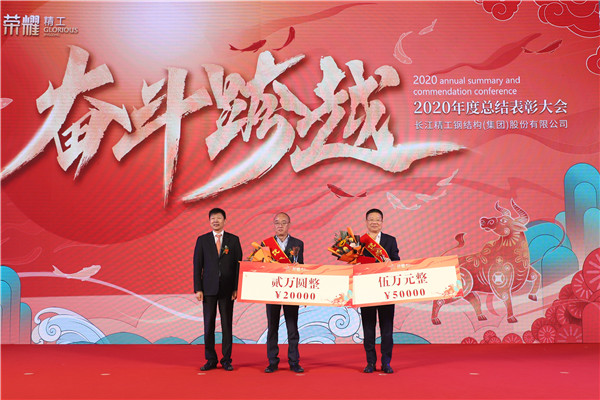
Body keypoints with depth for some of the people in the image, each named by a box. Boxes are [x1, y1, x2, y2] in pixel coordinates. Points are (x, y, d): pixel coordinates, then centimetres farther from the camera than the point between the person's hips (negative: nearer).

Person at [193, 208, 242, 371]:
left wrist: (237, 288, -4)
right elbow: (197, 265, 4)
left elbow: (239, 264, 3)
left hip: (227, 289, 0)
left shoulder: (233, 240, 5)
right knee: (208, 325, 4)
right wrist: (197, 289, -4)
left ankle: (226, 360, 13)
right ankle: (210, 360, 15)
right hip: (208, 289, 1)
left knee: (227, 325, 4)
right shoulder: (202, 240, 6)